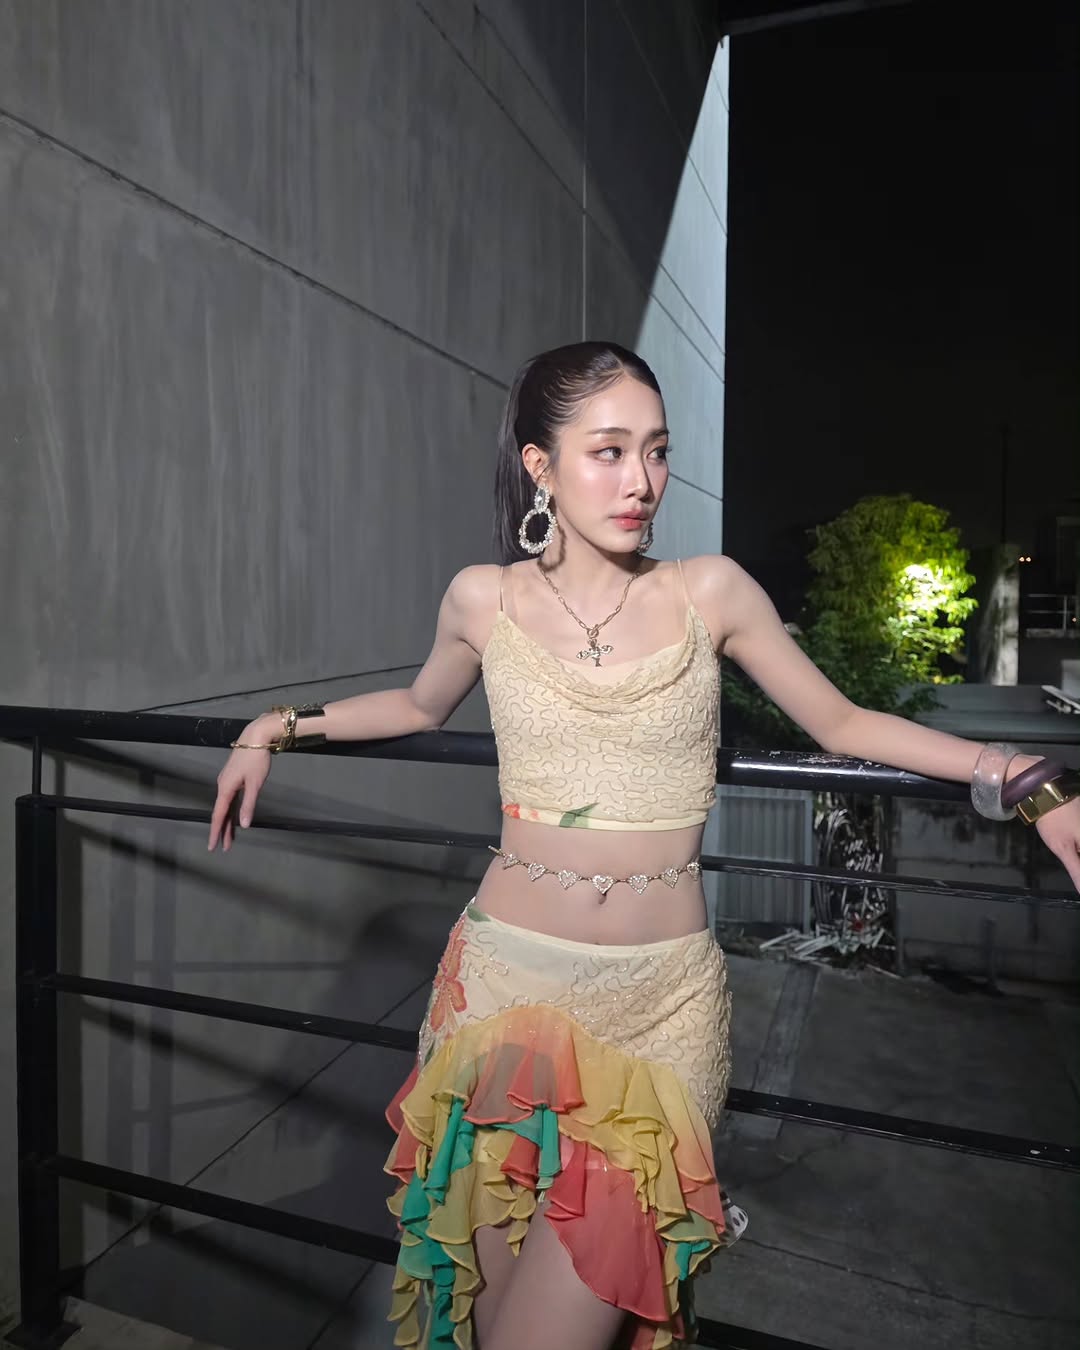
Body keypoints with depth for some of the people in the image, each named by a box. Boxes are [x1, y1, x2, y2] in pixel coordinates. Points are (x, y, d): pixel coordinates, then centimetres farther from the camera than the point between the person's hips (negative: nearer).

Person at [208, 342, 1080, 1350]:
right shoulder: (483, 599, -1)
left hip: (663, 1000, -1)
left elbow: (839, 722, 6)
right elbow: (420, 708, 19)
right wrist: (277, 727, 12)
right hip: (507, 978, 1)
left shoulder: (711, 592, -3)